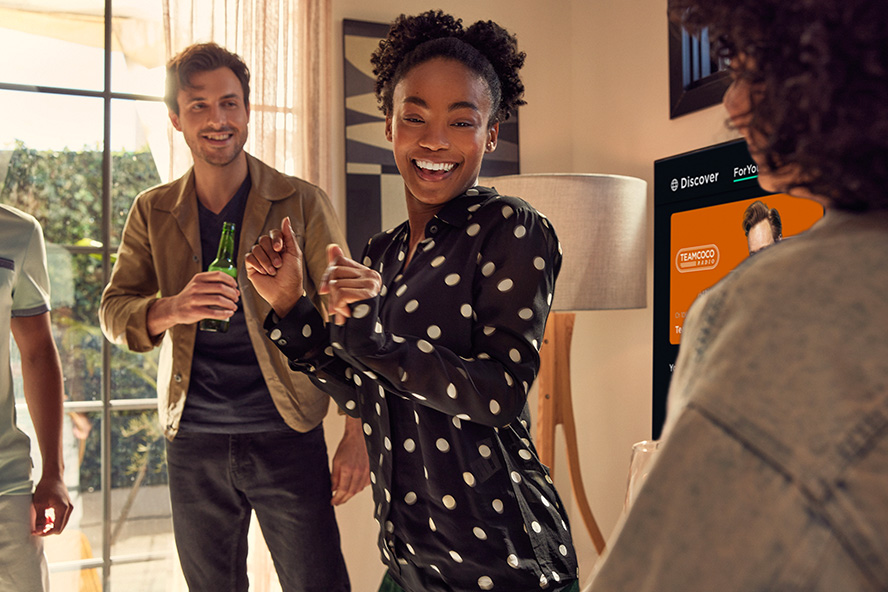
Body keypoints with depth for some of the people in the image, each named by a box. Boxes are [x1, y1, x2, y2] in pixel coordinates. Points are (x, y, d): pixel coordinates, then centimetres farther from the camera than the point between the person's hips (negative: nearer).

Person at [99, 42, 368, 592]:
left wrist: (357, 434, -9)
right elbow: (113, 311, 3)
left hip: (287, 438, -3)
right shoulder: (153, 212, 6)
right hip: (193, 442, 3)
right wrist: (169, 310, -21)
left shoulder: (303, 203, -3)